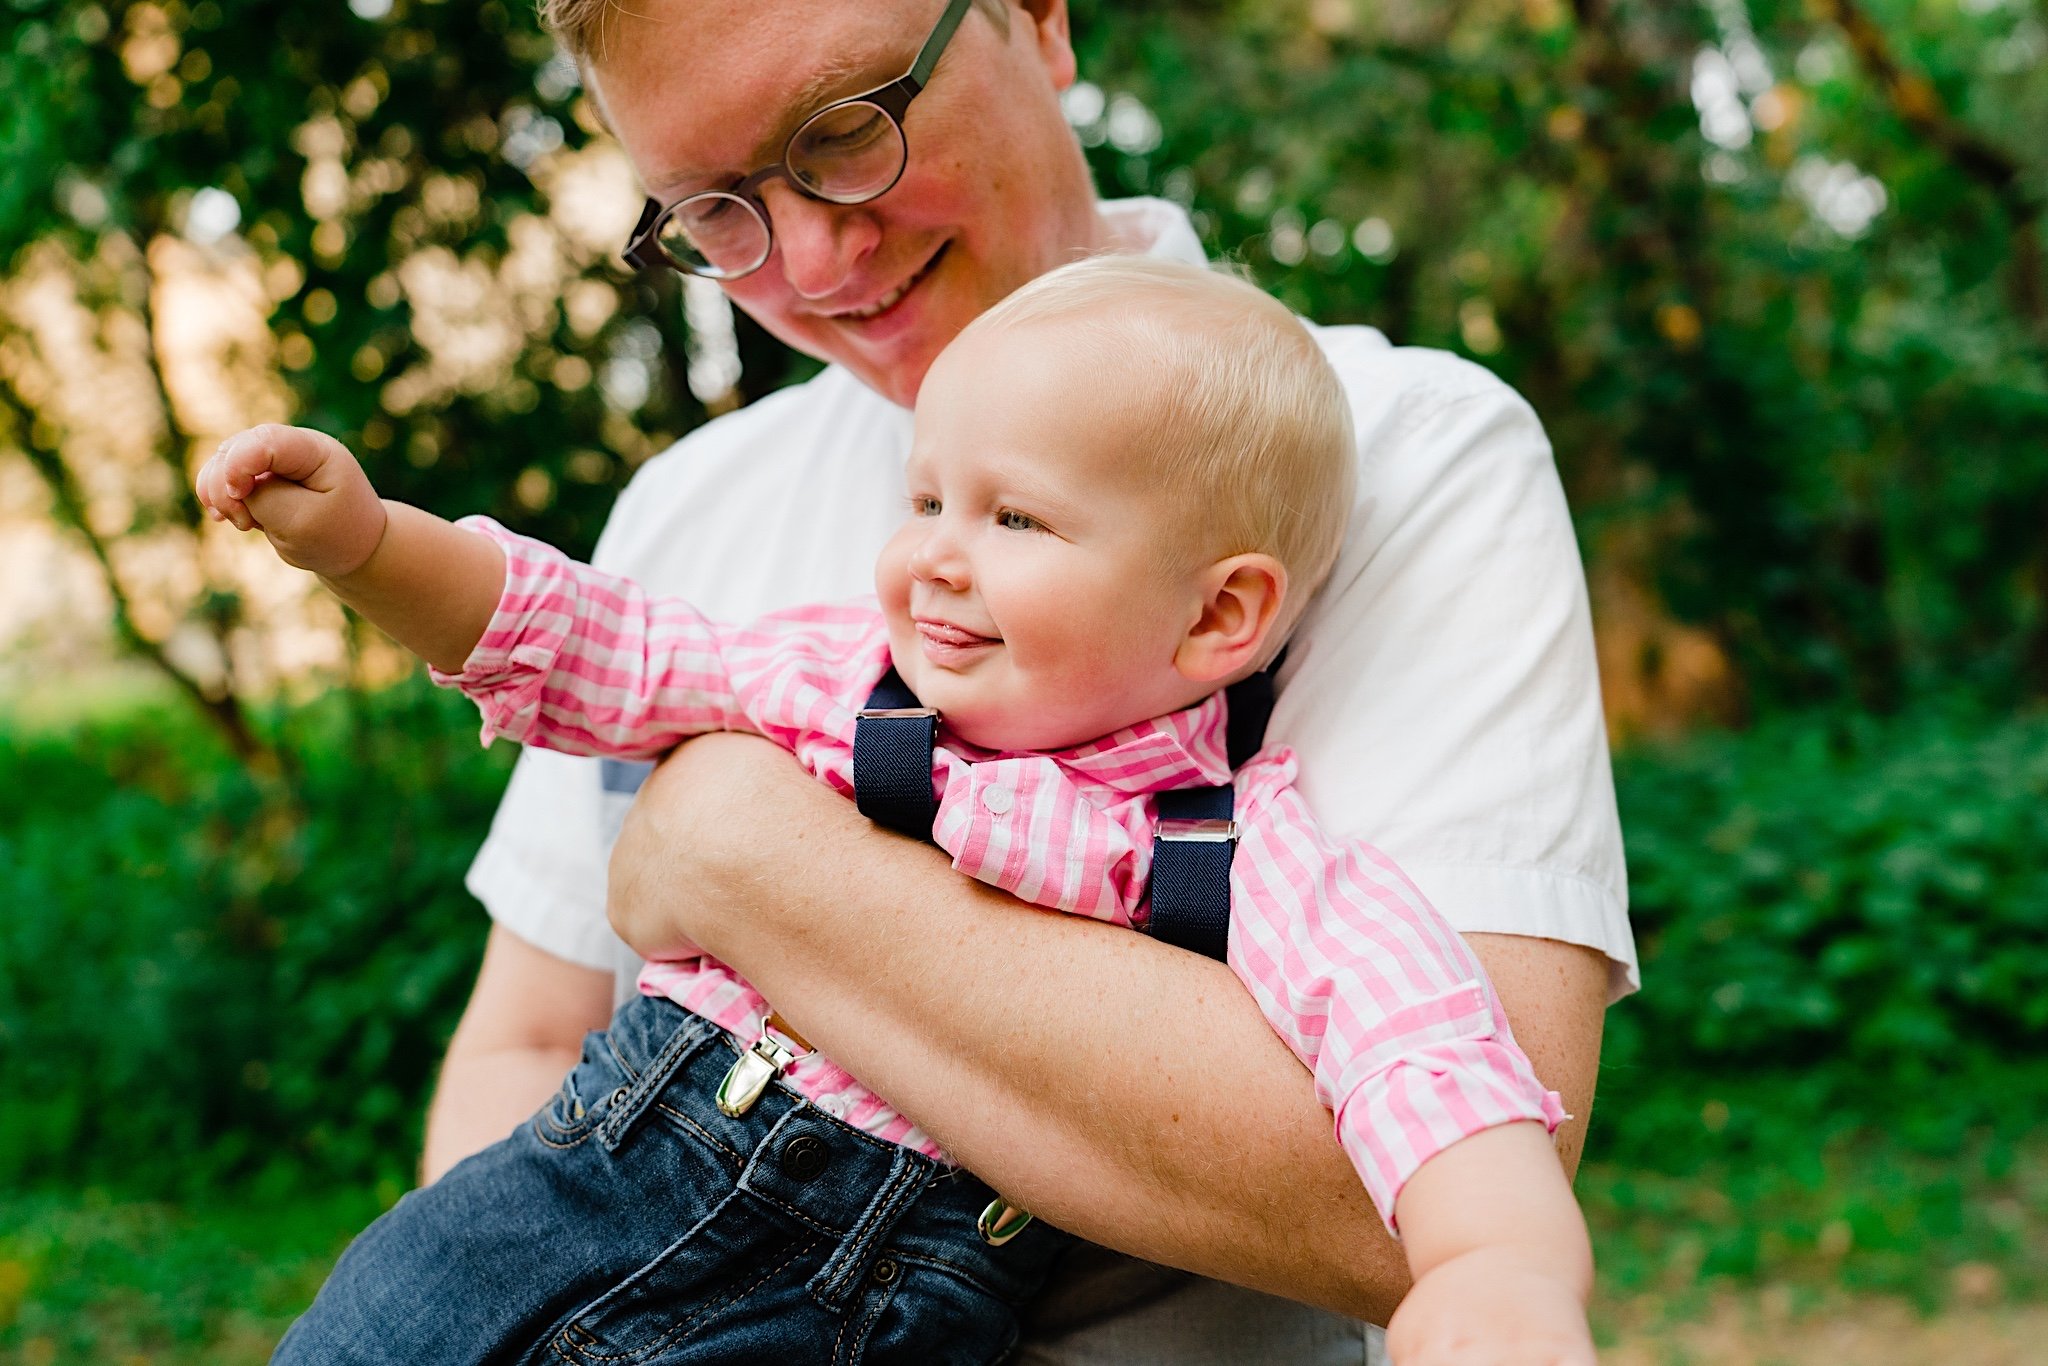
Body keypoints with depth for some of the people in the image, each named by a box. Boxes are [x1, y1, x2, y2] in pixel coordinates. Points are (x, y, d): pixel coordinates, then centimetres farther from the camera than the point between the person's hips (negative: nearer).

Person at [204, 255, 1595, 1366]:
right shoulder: (834, 667, 5)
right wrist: (365, 539, 2)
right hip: (595, 1162, 5)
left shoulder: (1233, 850, -11)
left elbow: (1411, 1031, -25)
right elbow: (591, 648, 13)